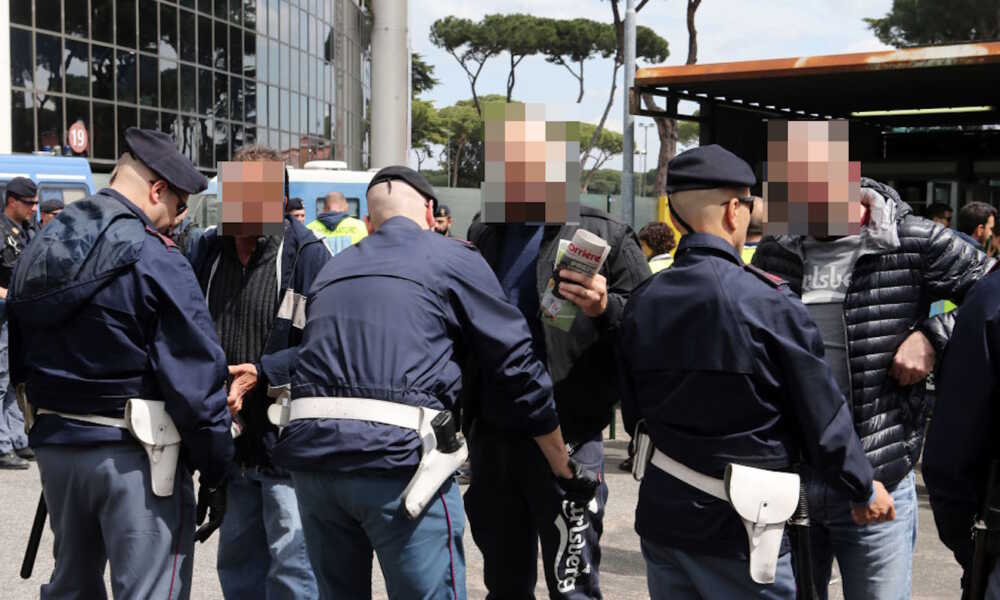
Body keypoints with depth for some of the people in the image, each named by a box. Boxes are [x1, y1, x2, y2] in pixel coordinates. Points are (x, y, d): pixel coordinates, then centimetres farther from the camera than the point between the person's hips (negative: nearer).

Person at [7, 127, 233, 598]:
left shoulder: (39, 250, 9)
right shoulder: (153, 259, -14)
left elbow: (18, 360, 15)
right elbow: (194, 374, -16)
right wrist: (214, 471, -8)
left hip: (55, 445, 8)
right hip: (134, 453, -7)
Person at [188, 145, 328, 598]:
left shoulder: (305, 254, -11)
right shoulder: (208, 249, 6)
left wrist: (263, 372, -20)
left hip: (286, 438, -6)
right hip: (229, 437, 6)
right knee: (237, 561, 18)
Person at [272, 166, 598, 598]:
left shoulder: (333, 269, 23)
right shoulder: (452, 259, 8)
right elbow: (517, 366, 5)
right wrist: (566, 469, 11)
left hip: (311, 450, 6)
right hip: (397, 455, -6)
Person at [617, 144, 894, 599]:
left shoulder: (641, 302, -1)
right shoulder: (769, 303, -17)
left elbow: (633, 415, 8)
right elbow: (822, 415, -10)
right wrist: (863, 491, 5)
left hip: (660, 515, 5)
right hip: (738, 528, -5)